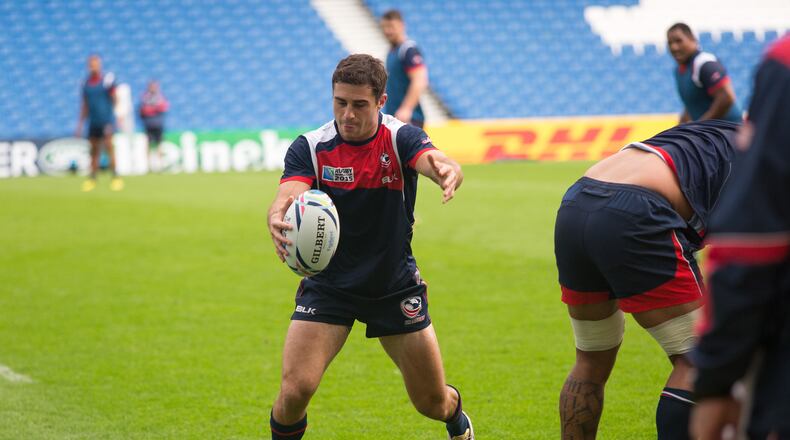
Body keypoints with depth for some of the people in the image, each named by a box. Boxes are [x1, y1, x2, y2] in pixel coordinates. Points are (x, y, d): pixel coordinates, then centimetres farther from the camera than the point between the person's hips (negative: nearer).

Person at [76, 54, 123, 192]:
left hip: (107, 120, -4)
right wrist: (80, 124, 14)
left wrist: (111, 89, -24)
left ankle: (115, 177, -13)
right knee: (94, 149, 6)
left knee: (109, 145, -14)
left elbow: (114, 101, -5)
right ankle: (92, 179, 11)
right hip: (93, 122, 4)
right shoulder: (86, 84, 10)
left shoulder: (107, 80, -3)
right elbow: (85, 106, 17)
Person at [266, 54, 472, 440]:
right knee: (295, 390, -19)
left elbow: (442, 165, -33)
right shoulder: (310, 147, -11)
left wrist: (447, 171, -59)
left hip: (396, 288, 0)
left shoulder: (400, 138, -13)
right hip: (328, 287, 0)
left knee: (433, 403, 8)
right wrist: (278, 219, -53)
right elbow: (287, 196, -28)